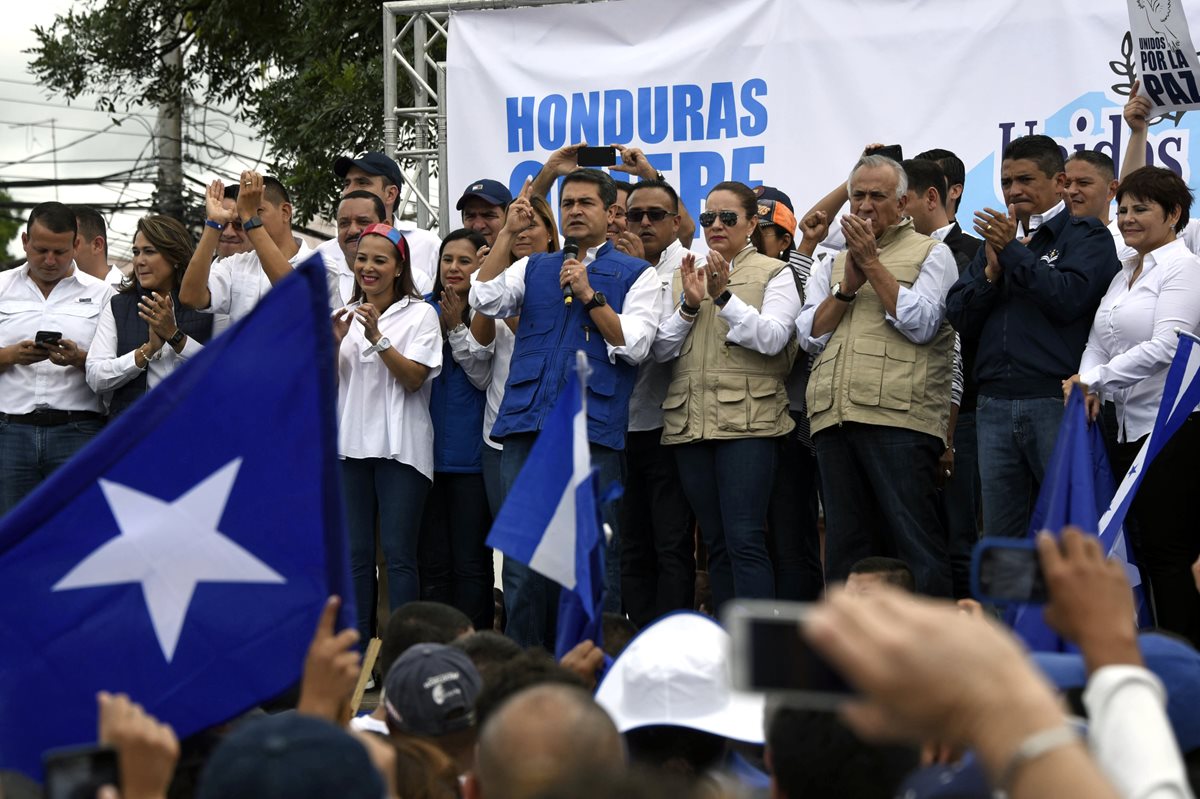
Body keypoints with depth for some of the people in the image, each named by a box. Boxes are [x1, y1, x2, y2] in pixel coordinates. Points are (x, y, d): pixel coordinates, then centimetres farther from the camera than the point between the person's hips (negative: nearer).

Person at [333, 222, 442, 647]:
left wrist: (377, 337, -18)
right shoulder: (345, 315, 15)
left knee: (398, 554, -8)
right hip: (350, 444, 4)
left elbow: (413, 378, -8)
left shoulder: (419, 314, 2)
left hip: (399, 447, -4)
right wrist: (333, 344, -7)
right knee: (356, 554, 3)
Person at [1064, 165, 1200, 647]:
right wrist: (1087, 381, -7)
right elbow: (1099, 341, 14)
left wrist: (1096, 379, -14)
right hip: (1130, 427, 8)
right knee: (1147, 548, 6)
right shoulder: (1124, 275, 19)